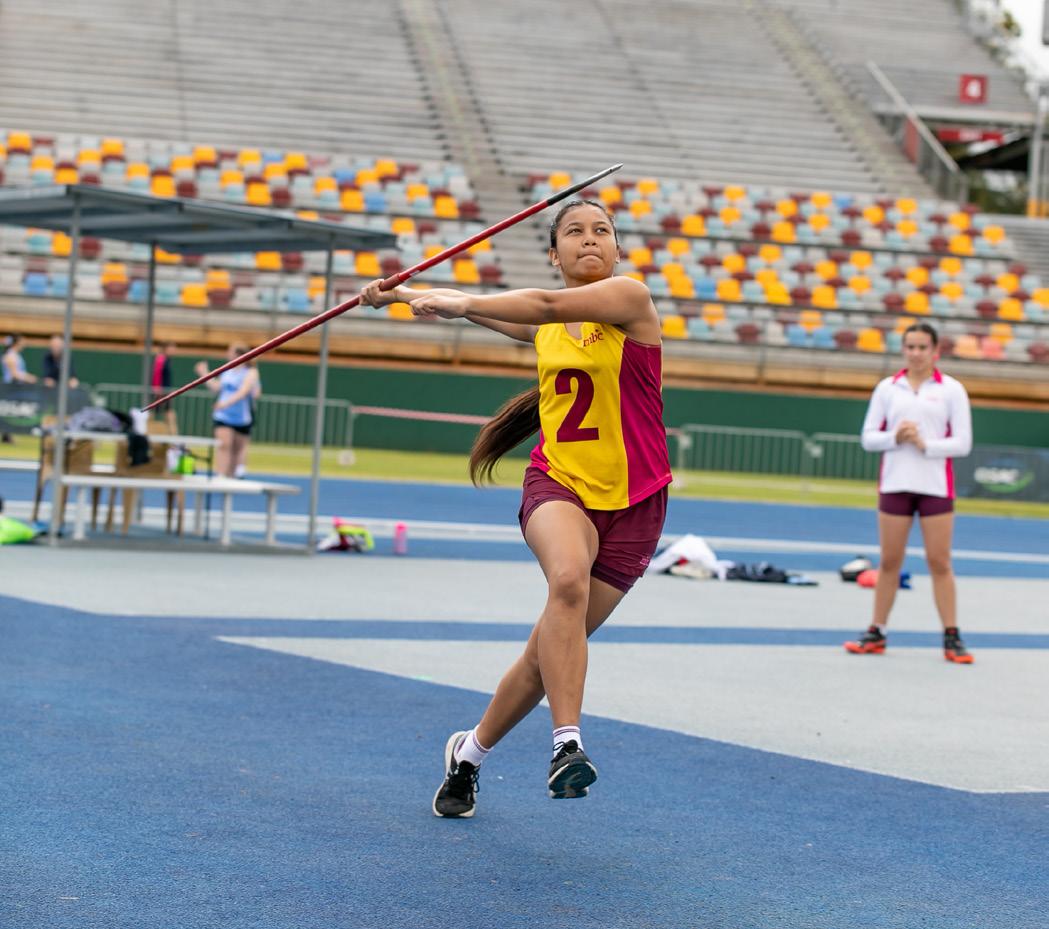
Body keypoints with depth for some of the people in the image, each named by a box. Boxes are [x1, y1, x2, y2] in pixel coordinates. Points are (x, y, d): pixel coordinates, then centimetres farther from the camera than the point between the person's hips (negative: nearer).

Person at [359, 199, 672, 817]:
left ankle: (470, 753, 25)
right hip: (559, 481, 2)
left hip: (631, 501, -2)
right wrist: (405, 293, 37)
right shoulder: (546, 326, 9)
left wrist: (457, 303, -26)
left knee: (554, 648, 2)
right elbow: (478, 307, 28)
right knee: (568, 579, -33)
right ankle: (567, 743, -37)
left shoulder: (630, 297, -7)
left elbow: (548, 305, -24)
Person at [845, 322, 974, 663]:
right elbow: (868, 437, 6)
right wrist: (894, 437, -13)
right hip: (895, 484, 2)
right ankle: (876, 634, 13)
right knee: (889, 561, 5)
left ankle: (952, 638, 4)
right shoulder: (887, 388, 7)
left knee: (939, 562, -1)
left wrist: (925, 444, -15)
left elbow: (963, 443, -3)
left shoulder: (951, 389, 1)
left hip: (936, 486, -2)